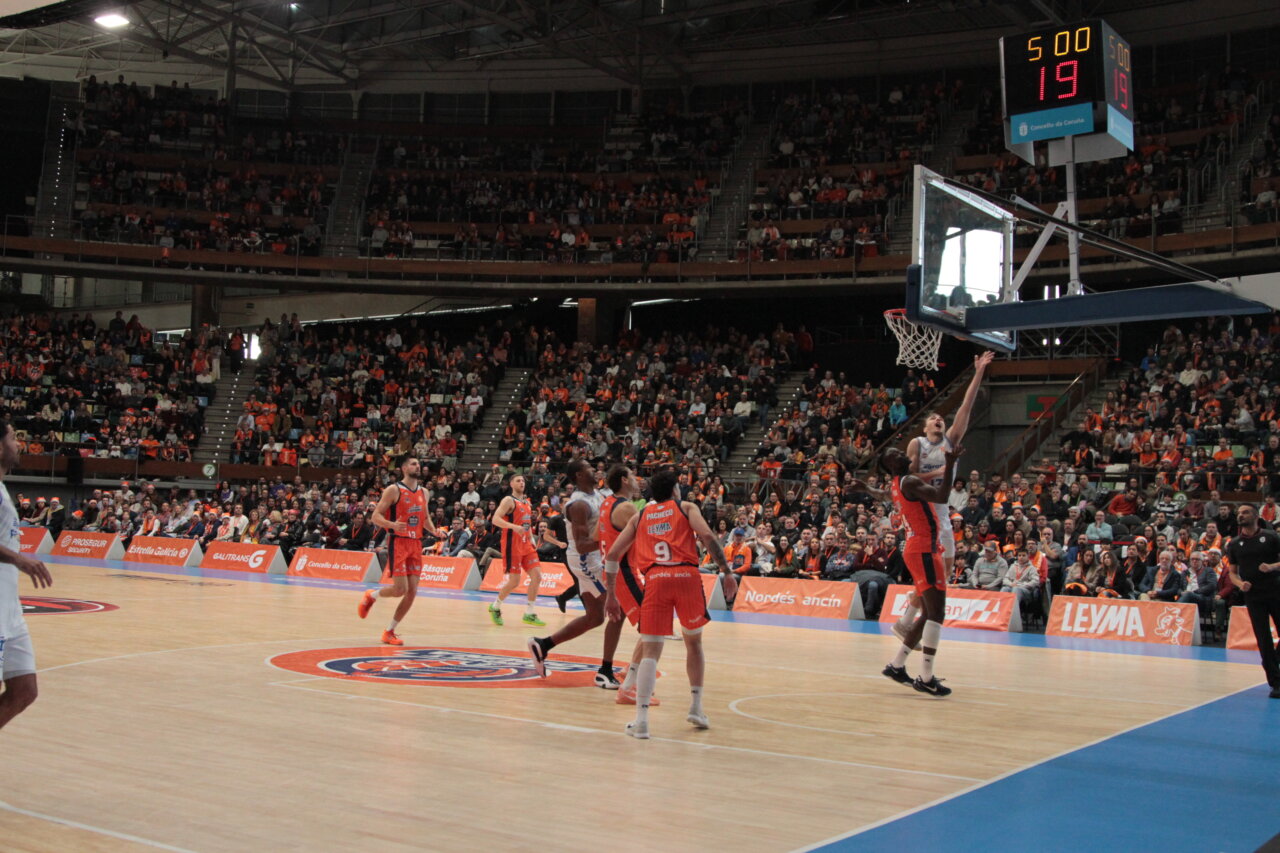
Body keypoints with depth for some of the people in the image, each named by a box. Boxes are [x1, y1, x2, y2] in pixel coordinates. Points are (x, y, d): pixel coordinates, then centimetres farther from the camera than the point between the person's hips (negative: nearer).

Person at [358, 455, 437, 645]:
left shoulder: (424, 492, 13)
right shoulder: (394, 490, -6)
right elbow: (376, 516, -8)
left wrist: (434, 531, 4)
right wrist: (392, 525, -27)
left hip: (416, 544, 6)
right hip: (398, 542, -6)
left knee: (412, 592, 0)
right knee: (400, 589, -12)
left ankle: (389, 631, 12)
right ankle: (370, 596, 19)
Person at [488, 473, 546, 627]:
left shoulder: (527, 502, 18)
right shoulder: (509, 500, -7)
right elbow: (495, 519, -18)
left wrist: (532, 539, 13)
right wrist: (514, 527, -30)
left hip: (526, 545, 7)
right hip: (512, 546, -7)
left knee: (537, 576, -4)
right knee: (514, 582, -7)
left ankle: (529, 614, 2)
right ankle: (495, 607, 17)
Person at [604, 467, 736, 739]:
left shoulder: (639, 516, 24)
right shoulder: (686, 507, 17)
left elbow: (612, 555, 18)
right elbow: (707, 536, -2)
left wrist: (610, 595, 24)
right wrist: (726, 572, -1)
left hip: (655, 579, 1)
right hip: (687, 576, -1)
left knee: (650, 650, 1)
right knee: (693, 642, 21)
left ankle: (641, 718, -12)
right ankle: (696, 706, 22)